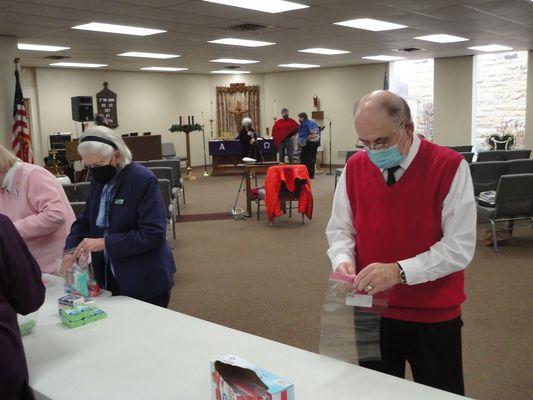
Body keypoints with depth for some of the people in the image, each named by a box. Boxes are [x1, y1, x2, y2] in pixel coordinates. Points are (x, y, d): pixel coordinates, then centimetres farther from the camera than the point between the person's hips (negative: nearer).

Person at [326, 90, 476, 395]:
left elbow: (460, 247, -17)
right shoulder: (355, 167, -1)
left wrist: (399, 271, -28)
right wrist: (343, 260, -13)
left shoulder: (450, 167, -14)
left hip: (434, 317, -3)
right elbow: (340, 229, 8)